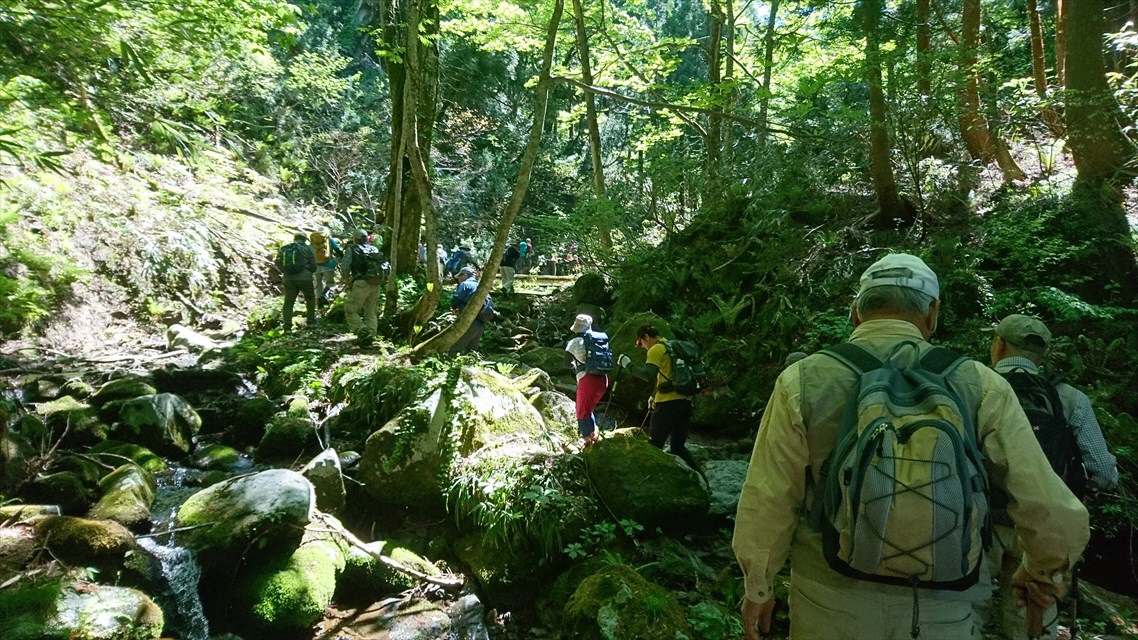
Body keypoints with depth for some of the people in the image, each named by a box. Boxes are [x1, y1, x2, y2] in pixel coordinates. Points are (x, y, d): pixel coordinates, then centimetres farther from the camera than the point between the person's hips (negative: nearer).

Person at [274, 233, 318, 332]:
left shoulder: (283, 249, 11)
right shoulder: (307, 248, 0)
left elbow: (277, 263, 7)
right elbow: (313, 264, -2)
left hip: (289, 279, 3)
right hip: (304, 278, -3)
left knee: (288, 302, 8)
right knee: (310, 299, 19)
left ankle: (287, 327, 1)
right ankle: (311, 321, 20)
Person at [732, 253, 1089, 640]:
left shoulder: (803, 381, -10)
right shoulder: (982, 387, -7)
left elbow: (767, 502, -6)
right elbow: (1058, 517, -5)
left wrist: (757, 588, 9)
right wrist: (1041, 573, 17)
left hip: (829, 608, 0)